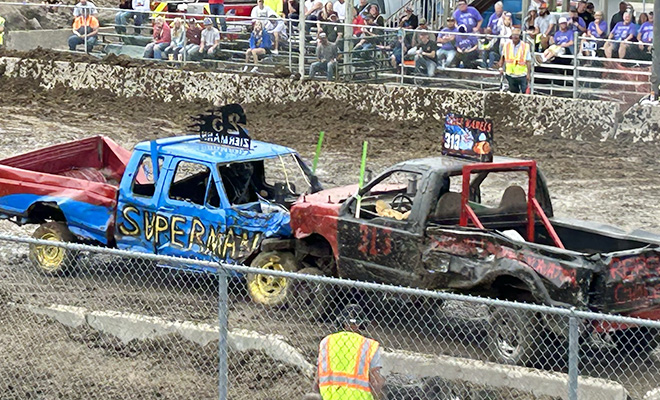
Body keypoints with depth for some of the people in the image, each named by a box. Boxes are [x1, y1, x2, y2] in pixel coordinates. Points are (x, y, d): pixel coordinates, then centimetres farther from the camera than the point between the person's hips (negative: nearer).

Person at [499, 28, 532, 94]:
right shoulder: (506, 45, 0)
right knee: (513, 92, 15)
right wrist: (501, 67, 5)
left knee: (525, 92, -5)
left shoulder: (525, 46, -9)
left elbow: (528, 61, -7)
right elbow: (502, 57, 14)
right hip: (510, 74, 3)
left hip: (522, 74, -3)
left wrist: (528, 74, -10)